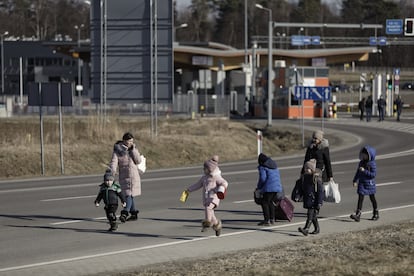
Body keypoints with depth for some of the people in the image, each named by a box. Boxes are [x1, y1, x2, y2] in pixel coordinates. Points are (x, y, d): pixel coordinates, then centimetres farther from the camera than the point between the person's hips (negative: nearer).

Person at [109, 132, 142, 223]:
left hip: (134, 175, 0)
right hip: (123, 176, 0)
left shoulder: (134, 148, 3)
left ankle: (125, 213, -11)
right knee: (127, 195, 2)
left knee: (130, 195, -6)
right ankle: (134, 213, 6)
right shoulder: (117, 150, -2)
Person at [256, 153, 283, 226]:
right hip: (277, 186, 8)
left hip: (269, 187, -8)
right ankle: (272, 219, 23)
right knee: (270, 202, 20)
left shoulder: (262, 167, -5)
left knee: (265, 202, -3)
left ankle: (267, 220, -9)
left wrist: (259, 187, 2)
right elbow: (278, 175, 24)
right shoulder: (274, 165, 20)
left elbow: (262, 178, -13)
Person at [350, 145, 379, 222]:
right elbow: (358, 173, 11)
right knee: (360, 198, -5)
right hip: (362, 183, 4)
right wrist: (355, 181, 2)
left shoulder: (372, 164, -13)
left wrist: (364, 171, -24)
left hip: (370, 184, -4)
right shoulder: (361, 163, 5)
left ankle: (376, 214, 26)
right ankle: (358, 214, -11)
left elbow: (373, 174, -19)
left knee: (372, 198, 11)